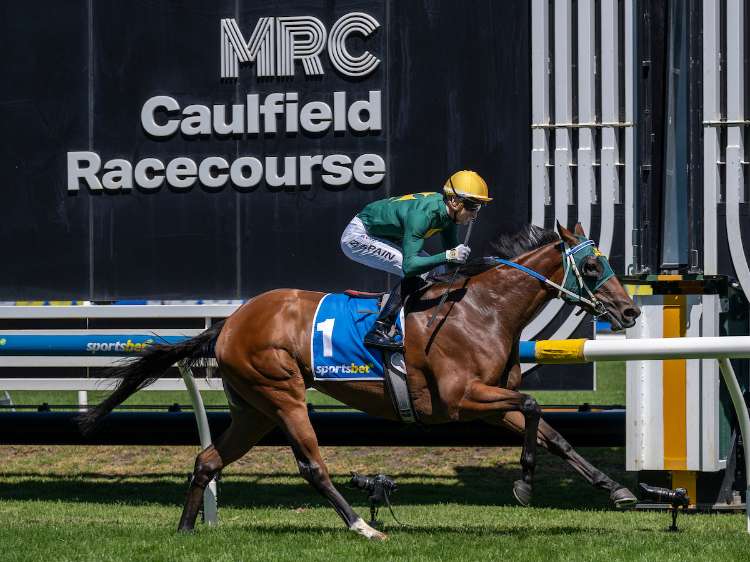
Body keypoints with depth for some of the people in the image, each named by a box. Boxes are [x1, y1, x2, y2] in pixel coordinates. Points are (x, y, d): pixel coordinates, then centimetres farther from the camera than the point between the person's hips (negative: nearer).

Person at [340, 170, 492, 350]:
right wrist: (448, 256, -49)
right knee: (415, 273, -23)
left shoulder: (448, 212, -9)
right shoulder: (422, 214, -35)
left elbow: (451, 251, 4)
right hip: (358, 237, -9)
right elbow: (409, 265, -42)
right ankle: (378, 332, -22)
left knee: (433, 268, 4)